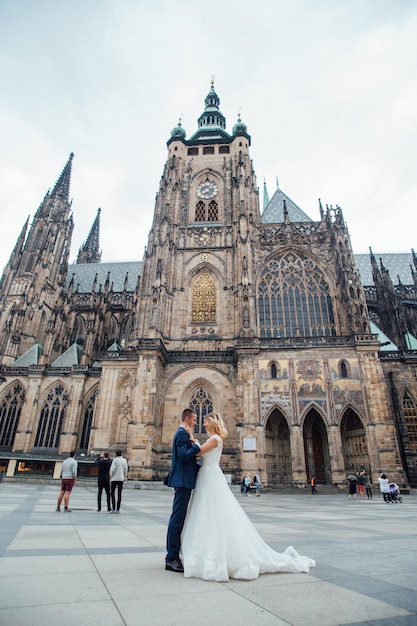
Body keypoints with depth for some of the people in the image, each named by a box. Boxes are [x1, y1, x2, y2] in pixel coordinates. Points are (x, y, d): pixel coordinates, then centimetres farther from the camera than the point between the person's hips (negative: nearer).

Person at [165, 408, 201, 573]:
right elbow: (184, 455, -26)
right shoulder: (182, 433, -14)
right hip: (183, 480, -11)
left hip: (183, 481, 11)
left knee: (178, 518, 16)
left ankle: (173, 554, 26)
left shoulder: (183, 433, 17)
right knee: (177, 519, -5)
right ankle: (171, 559, 2)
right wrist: (196, 445, -14)